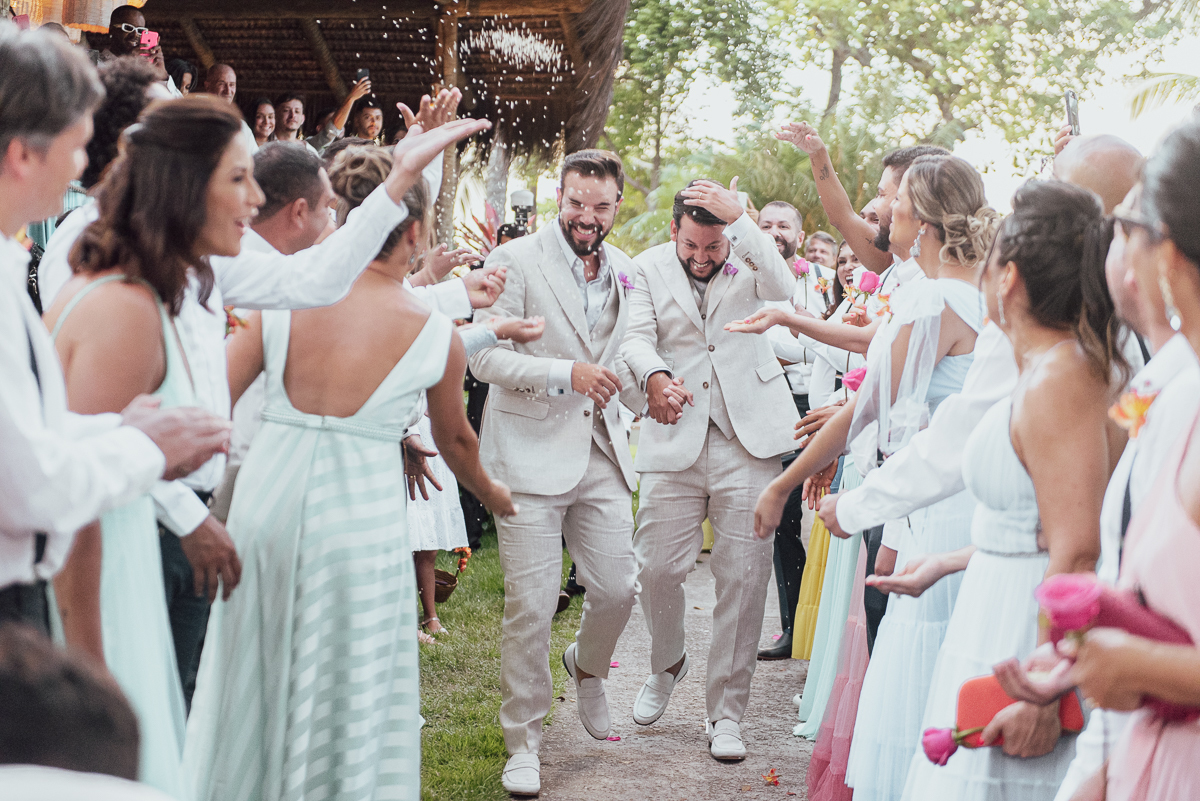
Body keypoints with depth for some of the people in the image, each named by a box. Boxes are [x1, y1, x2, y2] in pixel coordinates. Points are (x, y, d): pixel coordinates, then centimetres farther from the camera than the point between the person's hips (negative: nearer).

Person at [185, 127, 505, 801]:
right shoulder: (436, 334, -5)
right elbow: (455, 439, 12)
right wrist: (491, 492, 30)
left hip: (267, 504, 3)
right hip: (358, 513, -2)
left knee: (254, 682, 19)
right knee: (351, 697, 13)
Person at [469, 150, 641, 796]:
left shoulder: (624, 271, 11)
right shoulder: (515, 261, -7)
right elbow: (485, 356, -14)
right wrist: (566, 373, -22)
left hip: (602, 454, 5)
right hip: (530, 452, -5)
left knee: (618, 590, 4)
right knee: (530, 607, -3)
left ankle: (587, 668, 39)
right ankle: (522, 742, 12)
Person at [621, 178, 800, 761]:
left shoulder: (750, 260, 3)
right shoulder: (650, 267, 6)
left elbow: (784, 292, -17)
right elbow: (637, 336, -4)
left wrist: (741, 220, -24)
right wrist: (654, 376, -27)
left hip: (747, 439, -1)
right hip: (674, 438, 1)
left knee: (744, 577, -1)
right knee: (656, 567, -1)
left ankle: (726, 712, 12)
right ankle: (667, 665, 32)